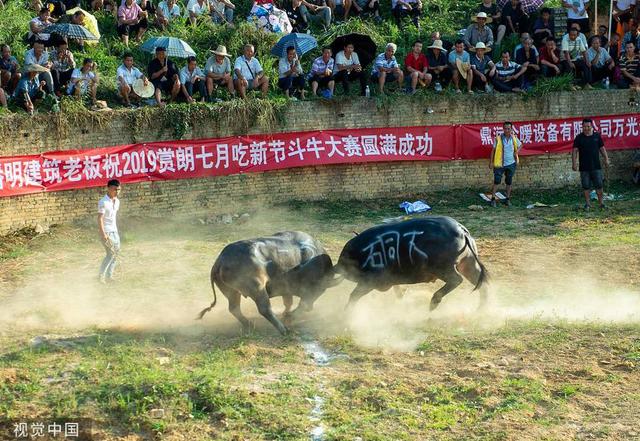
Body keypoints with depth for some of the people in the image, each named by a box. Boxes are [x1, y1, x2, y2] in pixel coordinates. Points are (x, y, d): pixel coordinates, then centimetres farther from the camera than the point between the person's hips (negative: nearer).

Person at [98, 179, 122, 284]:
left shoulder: (117, 201, 9)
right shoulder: (103, 202, -16)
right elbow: (100, 218, -19)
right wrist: (103, 234, -24)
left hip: (114, 231, 8)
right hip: (106, 231, -8)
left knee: (116, 252, 6)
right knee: (111, 253, -13)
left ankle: (109, 276, 13)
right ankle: (101, 275, -4)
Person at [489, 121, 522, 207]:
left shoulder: (514, 138, 0)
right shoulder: (498, 139, -8)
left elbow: (520, 145, 20)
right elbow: (493, 150, -3)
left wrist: (516, 152, 1)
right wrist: (491, 162, -7)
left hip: (511, 164, 3)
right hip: (500, 164, -3)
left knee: (509, 182, 11)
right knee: (496, 181, -5)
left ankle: (507, 199, 20)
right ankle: (493, 199, 2)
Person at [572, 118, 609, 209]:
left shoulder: (597, 136, 7)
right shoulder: (579, 138, 2)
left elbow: (602, 149, 12)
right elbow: (575, 151, 0)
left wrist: (606, 159, 4)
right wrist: (574, 163, -8)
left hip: (596, 166, 1)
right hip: (584, 167, -1)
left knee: (599, 185, 1)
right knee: (586, 186, 2)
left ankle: (601, 202, 9)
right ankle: (587, 203, 10)